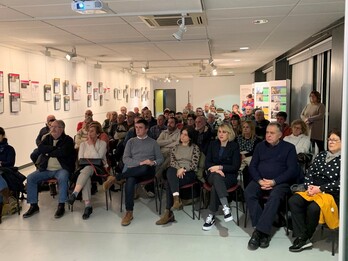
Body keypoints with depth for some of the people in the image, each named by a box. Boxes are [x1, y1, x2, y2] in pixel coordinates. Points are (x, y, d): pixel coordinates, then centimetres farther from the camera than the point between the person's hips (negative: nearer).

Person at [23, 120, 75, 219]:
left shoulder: (68, 140, -1)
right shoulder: (48, 138, 15)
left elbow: (62, 152, -19)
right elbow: (40, 148, -3)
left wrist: (48, 151, -5)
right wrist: (55, 148, -11)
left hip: (61, 169, -5)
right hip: (46, 169, 5)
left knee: (62, 178, -35)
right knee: (30, 178, -12)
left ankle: (61, 205, -25)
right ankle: (33, 205, -3)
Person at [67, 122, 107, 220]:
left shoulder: (102, 143, 4)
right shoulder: (83, 144, 16)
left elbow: (98, 158, -11)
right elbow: (80, 160, 6)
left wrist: (91, 144, -9)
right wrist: (90, 163, -11)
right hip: (85, 168, 2)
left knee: (86, 170, -38)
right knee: (86, 177, -35)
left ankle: (74, 194, -47)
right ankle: (87, 205, -39)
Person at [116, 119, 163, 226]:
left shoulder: (153, 142, 16)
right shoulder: (131, 141, 17)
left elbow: (160, 159, 13)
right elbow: (125, 159, 6)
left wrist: (153, 162, -11)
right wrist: (140, 163, -10)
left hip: (148, 170, -1)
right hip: (133, 170, 1)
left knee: (144, 168, -40)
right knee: (130, 180, -35)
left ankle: (117, 177, -26)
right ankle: (129, 212, -29)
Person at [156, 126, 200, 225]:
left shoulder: (195, 148, 10)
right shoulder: (176, 147, 21)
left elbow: (194, 164, 0)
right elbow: (172, 162, 9)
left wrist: (183, 169, -17)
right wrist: (179, 169, -12)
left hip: (189, 173, -3)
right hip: (176, 170, 3)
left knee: (170, 182, -31)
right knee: (170, 171, -36)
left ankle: (168, 212, -32)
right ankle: (177, 199, -45)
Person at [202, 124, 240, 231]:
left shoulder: (234, 146, 1)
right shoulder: (213, 144, 11)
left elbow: (236, 166, -5)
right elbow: (207, 163, 6)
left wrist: (220, 167, -15)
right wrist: (216, 169, -14)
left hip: (229, 176, -2)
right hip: (213, 174, 2)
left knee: (215, 186, -34)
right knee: (217, 177, -36)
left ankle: (211, 216, -30)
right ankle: (226, 208, -46)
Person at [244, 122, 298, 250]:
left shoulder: (289, 147, 4)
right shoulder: (260, 146, 14)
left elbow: (292, 170, -4)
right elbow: (252, 166, 9)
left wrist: (274, 182, -16)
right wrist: (260, 181, -10)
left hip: (280, 182, -3)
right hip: (260, 180, 3)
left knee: (274, 196, -36)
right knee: (248, 193, -28)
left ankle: (259, 231, -34)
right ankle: (264, 231, -27)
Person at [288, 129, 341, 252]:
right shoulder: (321, 155, 16)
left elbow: (340, 183, -11)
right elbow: (309, 173, 16)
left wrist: (320, 188, -15)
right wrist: (309, 186, -3)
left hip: (332, 194, -6)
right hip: (314, 190, 6)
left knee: (313, 207, -33)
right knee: (293, 201, -21)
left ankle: (306, 237, -7)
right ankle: (302, 238, -20)